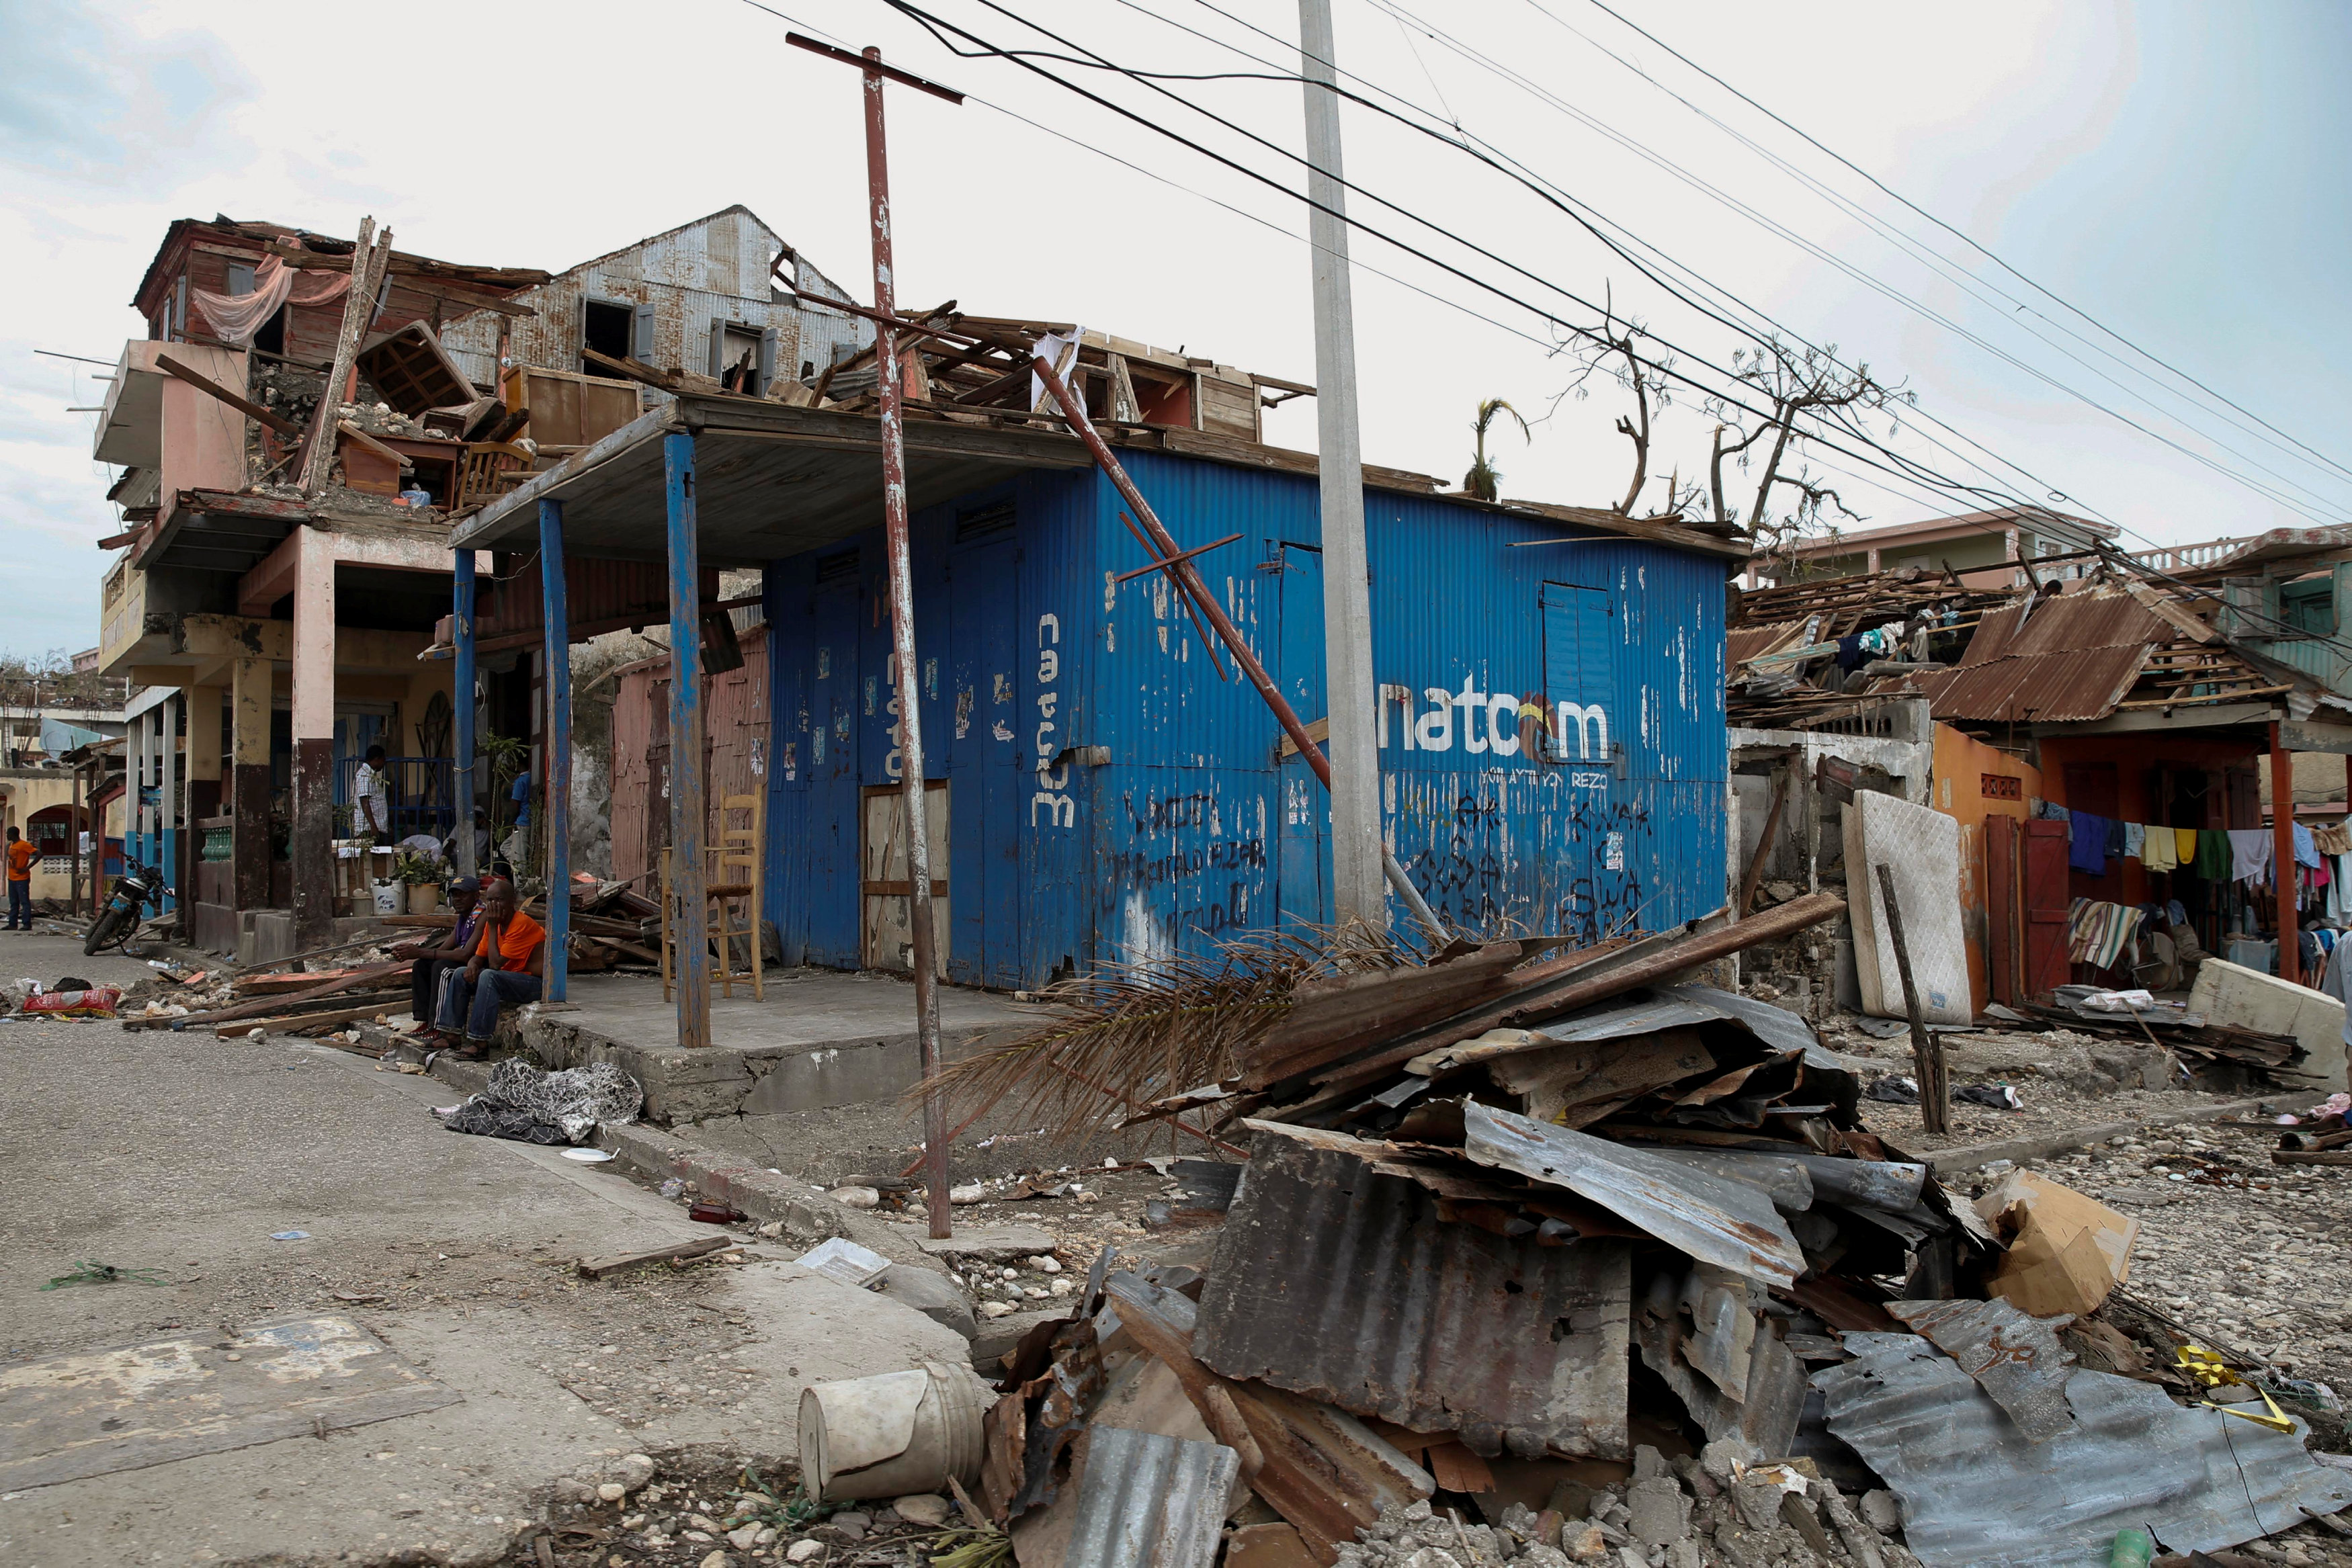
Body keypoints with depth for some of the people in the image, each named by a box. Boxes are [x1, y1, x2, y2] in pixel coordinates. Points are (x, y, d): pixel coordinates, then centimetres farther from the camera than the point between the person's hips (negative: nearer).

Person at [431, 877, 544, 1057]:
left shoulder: (523, 924, -21)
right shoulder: (494, 922, 6)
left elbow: (495, 964, -23)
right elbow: (479, 956, 13)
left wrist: (493, 926, -17)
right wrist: (472, 966, -12)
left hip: (534, 983, -9)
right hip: (509, 979, 9)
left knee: (489, 976, -31)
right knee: (461, 975, 4)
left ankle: (478, 1043, -30)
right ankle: (450, 1035, -2)